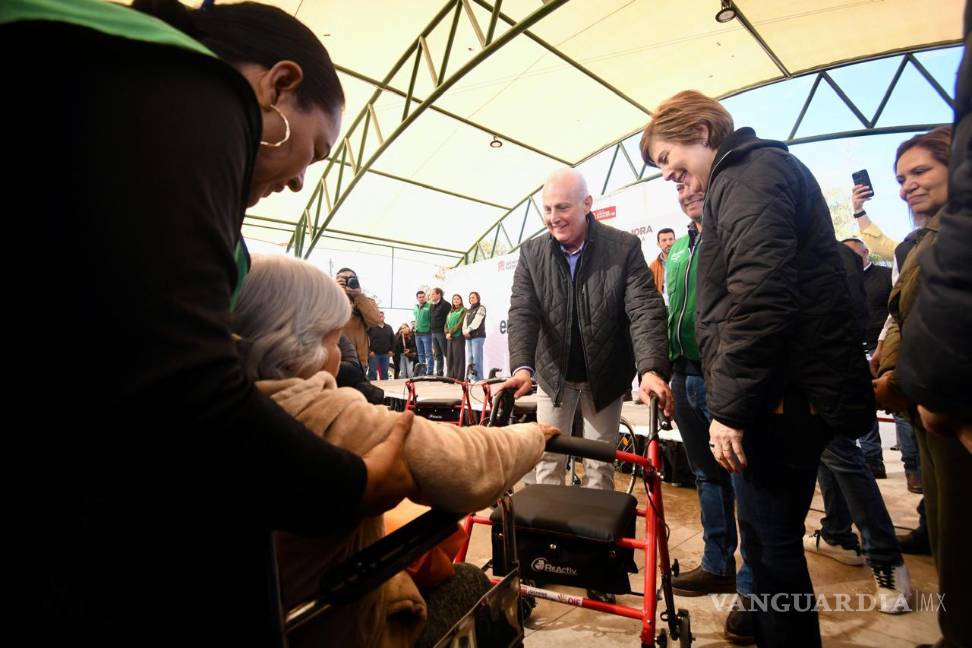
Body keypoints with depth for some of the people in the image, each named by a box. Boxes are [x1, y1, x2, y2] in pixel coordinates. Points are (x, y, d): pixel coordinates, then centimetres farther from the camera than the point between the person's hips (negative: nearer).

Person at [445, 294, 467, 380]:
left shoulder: (463, 310, -1)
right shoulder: (450, 312, 21)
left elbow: (460, 323, -11)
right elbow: (446, 324, 16)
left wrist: (451, 332, -13)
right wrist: (447, 333, -3)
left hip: (458, 336, -7)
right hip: (449, 338, 7)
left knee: (458, 357, -8)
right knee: (450, 357, 6)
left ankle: (459, 377, -6)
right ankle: (451, 376, 11)